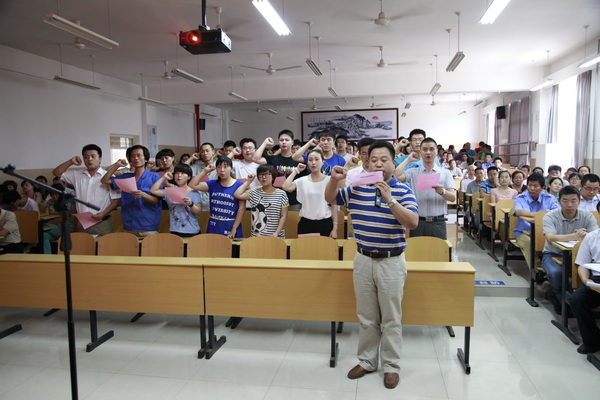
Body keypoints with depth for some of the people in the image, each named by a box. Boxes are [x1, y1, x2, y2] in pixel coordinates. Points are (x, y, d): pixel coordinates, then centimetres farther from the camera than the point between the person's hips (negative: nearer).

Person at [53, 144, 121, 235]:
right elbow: (56, 173, 19)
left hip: (102, 223, -4)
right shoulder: (77, 175, 13)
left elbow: (117, 199, -5)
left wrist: (103, 214, -17)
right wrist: (70, 162, 6)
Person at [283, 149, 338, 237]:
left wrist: (335, 228, -2)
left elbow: (334, 205, 1)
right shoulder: (302, 180, 3)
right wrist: (296, 171, -3)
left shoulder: (329, 180, -1)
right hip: (306, 223, 1)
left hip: (325, 224, -1)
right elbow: (286, 187, -15)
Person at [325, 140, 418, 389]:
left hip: (391, 262, -3)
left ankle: (391, 366, 24)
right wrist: (334, 180, -9)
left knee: (391, 319, 8)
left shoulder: (403, 191, -8)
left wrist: (389, 199, -29)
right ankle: (366, 361, 31)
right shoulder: (357, 187, 2)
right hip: (363, 260, 3)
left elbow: (412, 223, -19)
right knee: (366, 317, 15)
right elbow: (330, 199, 12)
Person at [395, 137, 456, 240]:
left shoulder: (445, 173, 9)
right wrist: (408, 160, 2)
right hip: (418, 222, 0)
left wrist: (442, 192, -23)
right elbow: (396, 176, -11)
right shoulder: (413, 172, 8)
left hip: (438, 223, 0)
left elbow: (453, 197, 0)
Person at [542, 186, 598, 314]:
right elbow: (550, 238, -27)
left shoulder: (587, 216, -1)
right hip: (553, 255, -2)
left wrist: (587, 236, -41)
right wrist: (574, 236, -40)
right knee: (556, 272, -34)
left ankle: (558, 296, -5)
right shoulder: (550, 216, -9)